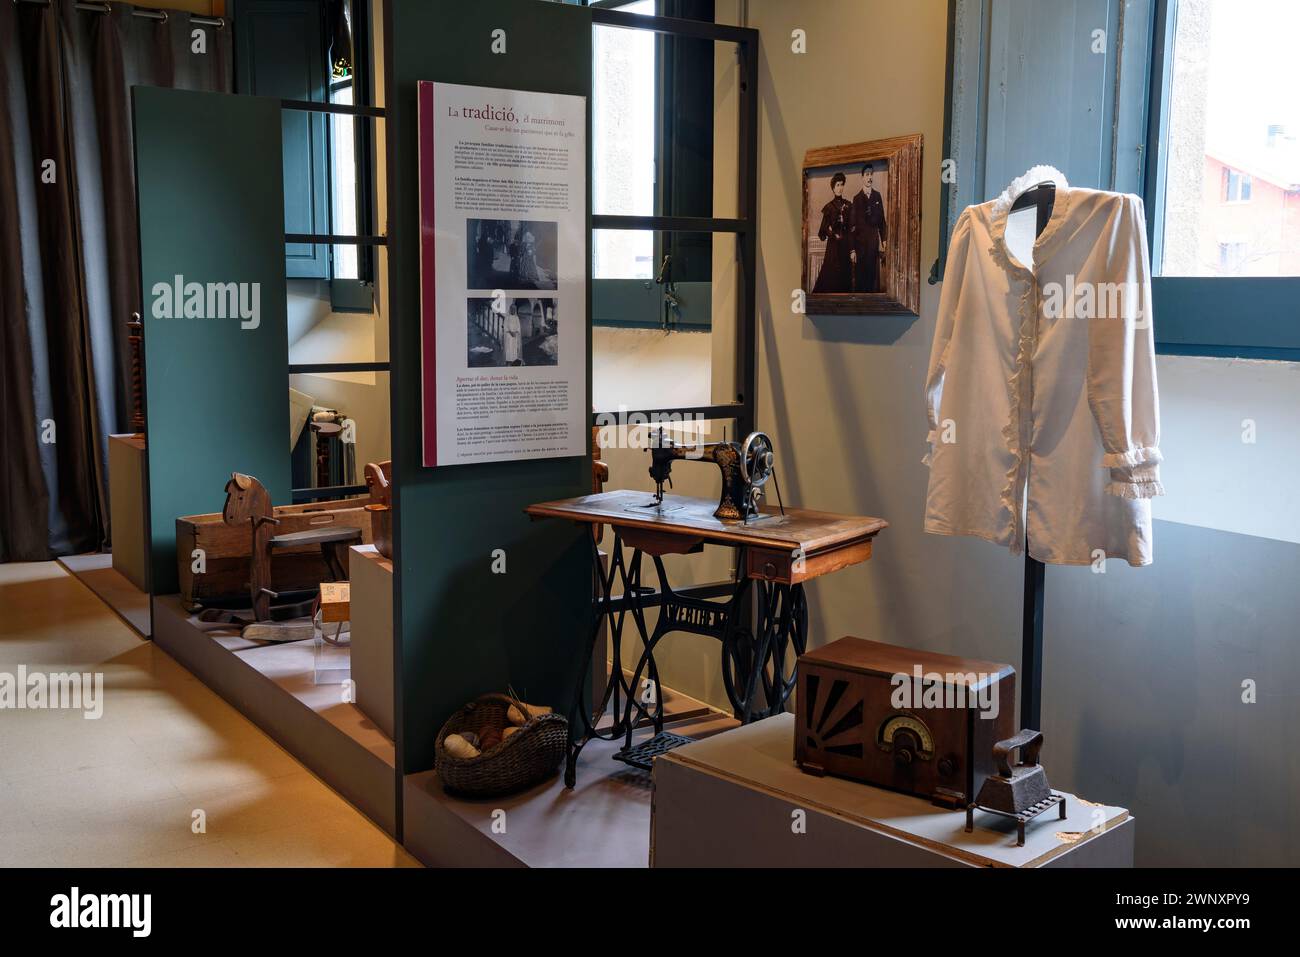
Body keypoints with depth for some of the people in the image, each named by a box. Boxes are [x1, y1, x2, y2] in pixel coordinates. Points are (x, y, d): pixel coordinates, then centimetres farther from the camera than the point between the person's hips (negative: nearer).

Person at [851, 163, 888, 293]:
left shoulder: (877, 196, 8)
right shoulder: (857, 198, -1)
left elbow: (882, 219, 11)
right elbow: (853, 225, -3)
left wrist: (884, 239, 4)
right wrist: (853, 249, -7)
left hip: (874, 240, 3)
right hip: (860, 241, -3)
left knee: (874, 273, 4)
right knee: (860, 274, -1)